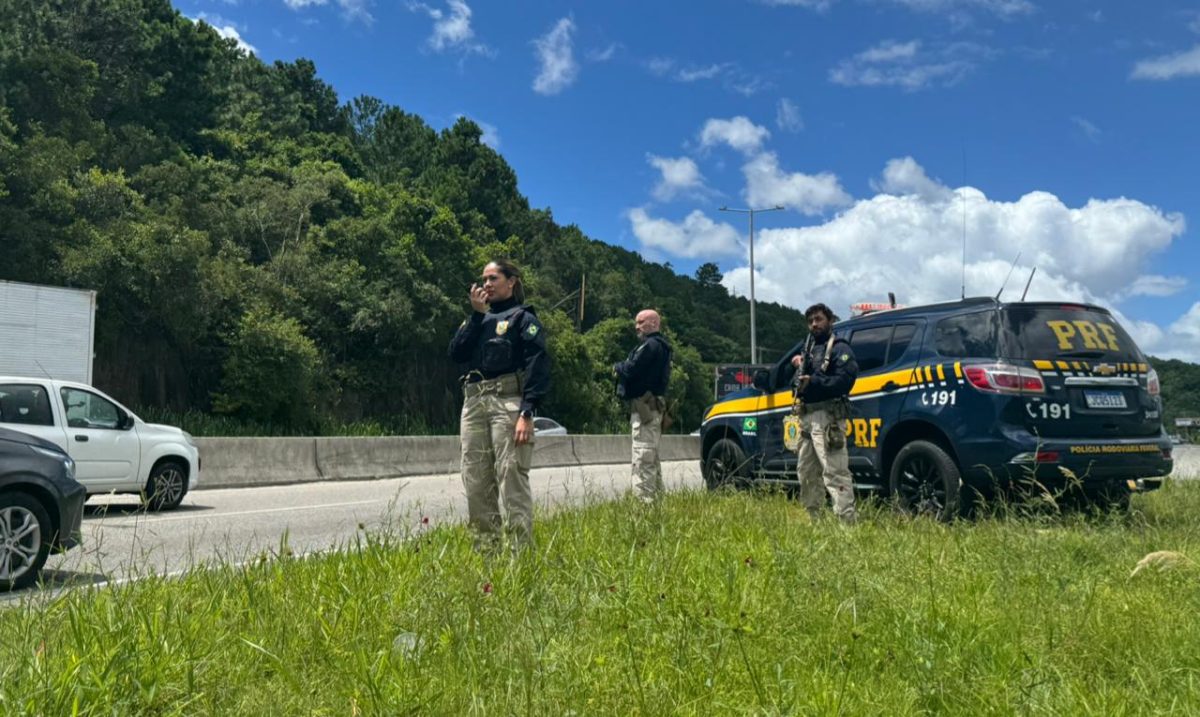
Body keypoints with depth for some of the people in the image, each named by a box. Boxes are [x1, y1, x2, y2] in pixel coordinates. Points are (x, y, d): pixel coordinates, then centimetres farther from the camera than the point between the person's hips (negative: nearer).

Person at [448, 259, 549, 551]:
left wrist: (527, 413, -18)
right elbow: (456, 352, 7)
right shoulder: (479, 319, 23)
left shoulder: (523, 317, 3)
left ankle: (521, 549, -8)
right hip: (473, 403, 6)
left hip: (508, 402, -6)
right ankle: (485, 547, 13)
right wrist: (477, 314, 2)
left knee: (512, 478, -11)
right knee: (475, 482, 5)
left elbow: (537, 367, -8)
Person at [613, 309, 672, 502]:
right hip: (653, 407, 11)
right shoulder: (660, 346, 21)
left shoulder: (651, 345, -13)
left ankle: (643, 499, -14)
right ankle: (655, 496, 23)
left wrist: (617, 367, -2)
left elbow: (631, 369, -21)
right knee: (651, 457, 17)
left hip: (645, 407, -11)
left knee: (643, 457, -12)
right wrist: (622, 368, 3)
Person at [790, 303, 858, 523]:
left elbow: (845, 380, -19)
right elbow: (797, 383, 21)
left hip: (827, 418, -9)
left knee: (834, 472, -16)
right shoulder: (809, 349, 23)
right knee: (806, 471, 16)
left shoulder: (839, 349, -4)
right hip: (807, 417, 9)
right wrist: (799, 366, 2)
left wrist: (813, 381, -21)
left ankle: (846, 520, -19)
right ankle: (811, 517, 28)